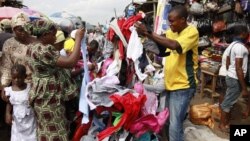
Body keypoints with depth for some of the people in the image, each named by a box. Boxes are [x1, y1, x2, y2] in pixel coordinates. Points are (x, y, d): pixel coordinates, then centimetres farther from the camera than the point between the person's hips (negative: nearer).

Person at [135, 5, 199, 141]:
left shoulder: (192, 32, -13)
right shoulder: (171, 32, 10)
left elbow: (174, 45, -30)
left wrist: (147, 33, -30)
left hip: (183, 85, -7)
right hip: (170, 83, 7)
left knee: (175, 125, -6)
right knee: (170, 121, 17)